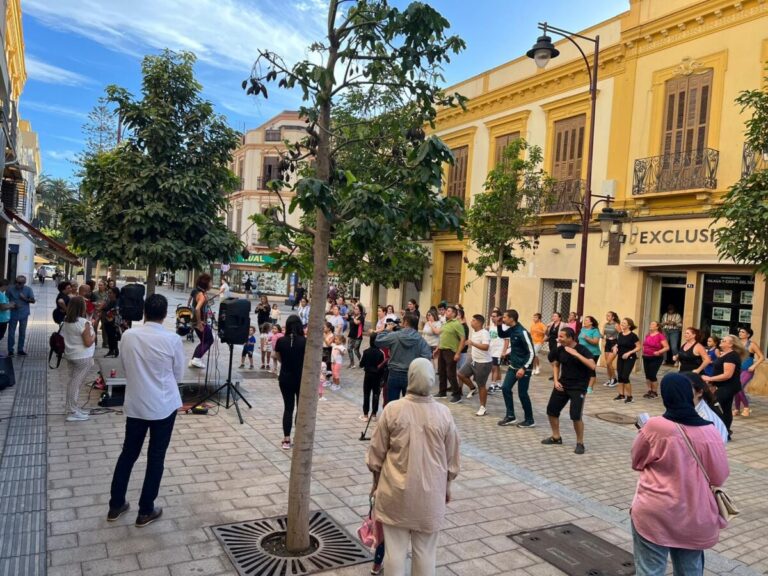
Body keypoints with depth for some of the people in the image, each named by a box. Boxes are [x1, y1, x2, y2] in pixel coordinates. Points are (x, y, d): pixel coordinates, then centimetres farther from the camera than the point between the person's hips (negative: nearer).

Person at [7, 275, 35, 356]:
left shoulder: (28, 289, -3)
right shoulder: (10, 289, -6)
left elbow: (33, 301, -3)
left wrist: (24, 298, -16)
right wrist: (11, 304, -16)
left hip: (24, 314, 1)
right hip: (13, 314, -1)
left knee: (22, 332, 9)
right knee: (11, 332, 2)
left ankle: (20, 349, 19)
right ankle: (10, 350, 11)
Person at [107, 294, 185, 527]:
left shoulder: (129, 335, -7)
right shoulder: (173, 340, -15)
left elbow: (125, 369, 6)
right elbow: (178, 375, -3)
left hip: (135, 404, 3)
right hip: (163, 406, -3)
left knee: (128, 453, 18)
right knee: (156, 457, 9)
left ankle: (116, 505, 31)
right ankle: (146, 511, 20)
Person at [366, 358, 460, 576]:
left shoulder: (392, 410, -13)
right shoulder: (443, 413, -10)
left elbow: (377, 453, -3)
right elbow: (452, 458, 1)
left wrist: (376, 482, 12)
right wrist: (447, 486, 17)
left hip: (396, 492, -1)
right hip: (430, 494, 1)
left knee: (395, 549, 10)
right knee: (425, 550, 14)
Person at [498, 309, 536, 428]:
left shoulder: (522, 332, -23)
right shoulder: (511, 330, 2)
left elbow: (531, 353, -22)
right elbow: (502, 335, 25)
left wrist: (524, 368, -27)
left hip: (524, 368, -8)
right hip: (513, 366, 8)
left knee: (522, 394, -1)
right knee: (505, 388, 6)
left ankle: (529, 420, 14)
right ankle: (510, 416, 15)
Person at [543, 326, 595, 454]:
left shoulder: (582, 349, -17)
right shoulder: (560, 349, -2)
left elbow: (592, 366, -31)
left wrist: (576, 354, -34)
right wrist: (556, 380, 3)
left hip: (578, 387, -6)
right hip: (562, 384, 6)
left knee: (576, 415, -14)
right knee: (551, 410, 8)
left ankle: (580, 443, 7)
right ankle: (556, 437, 29)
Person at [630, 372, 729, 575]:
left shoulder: (654, 426, -15)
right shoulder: (709, 432, -9)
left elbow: (637, 462, 1)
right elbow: (719, 476, 2)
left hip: (655, 515, -3)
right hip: (695, 519, 3)